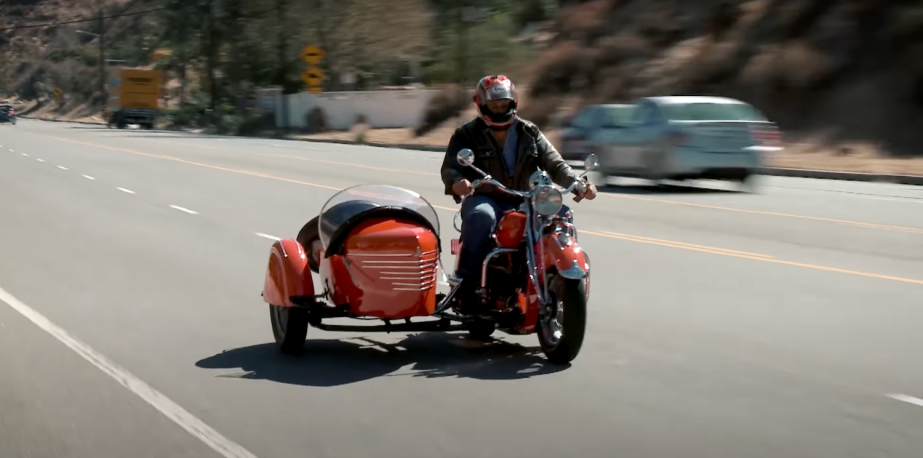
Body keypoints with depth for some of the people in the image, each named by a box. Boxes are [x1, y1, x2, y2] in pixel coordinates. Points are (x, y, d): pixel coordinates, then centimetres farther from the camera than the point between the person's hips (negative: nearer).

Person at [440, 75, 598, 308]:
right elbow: (450, 167, -8)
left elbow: (555, 164, 4)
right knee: (482, 217, -38)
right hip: (485, 199, -3)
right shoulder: (467, 134, 4)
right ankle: (466, 283, -35)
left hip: (524, 201, 3)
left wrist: (578, 183, -17)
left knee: (562, 214, -21)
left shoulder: (529, 133, 12)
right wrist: (456, 183, -35)